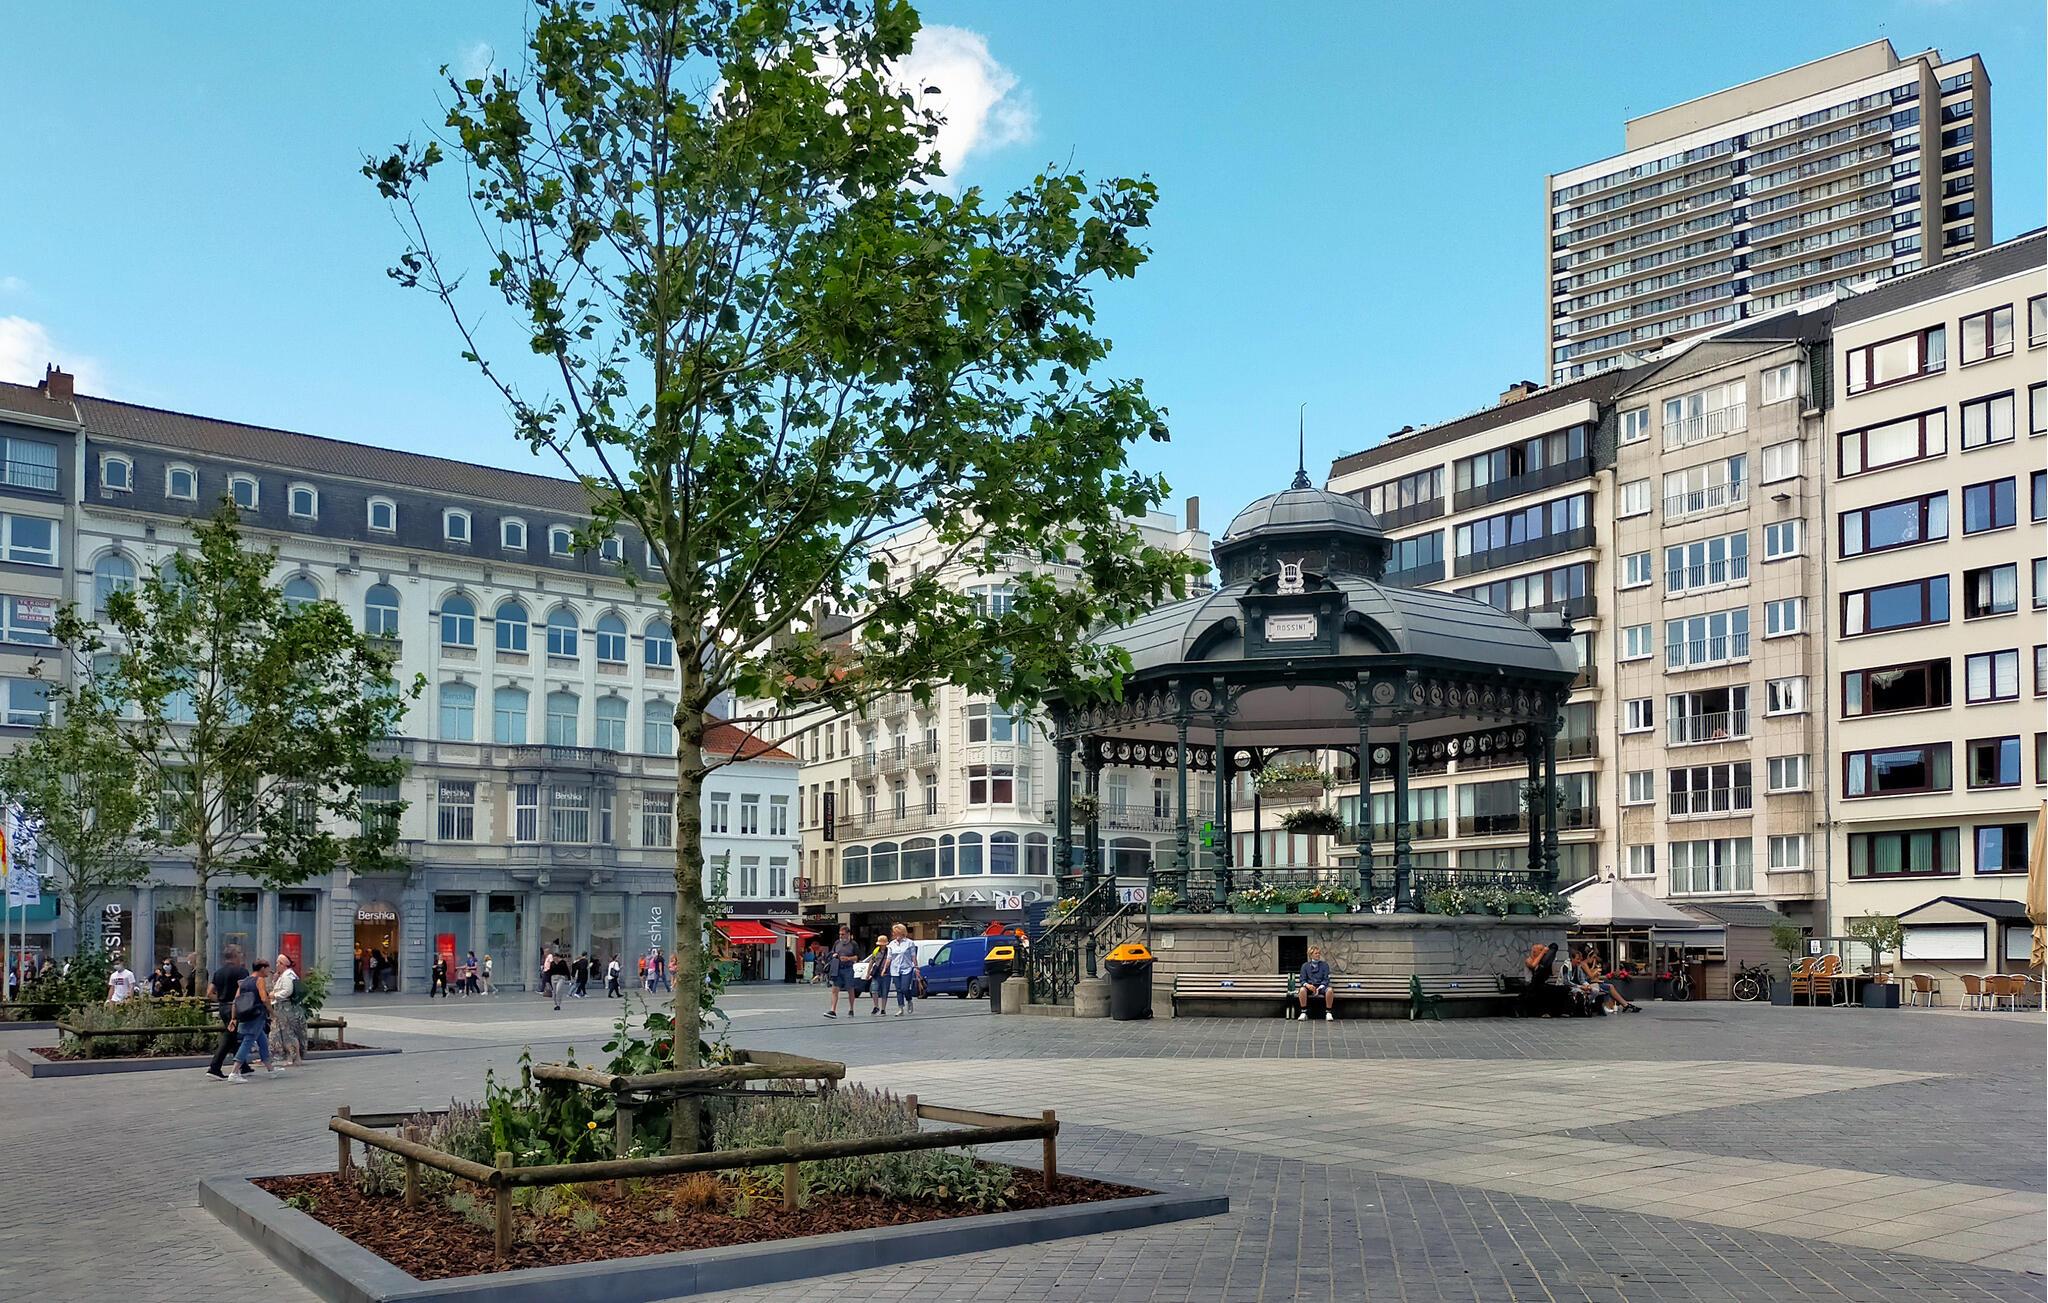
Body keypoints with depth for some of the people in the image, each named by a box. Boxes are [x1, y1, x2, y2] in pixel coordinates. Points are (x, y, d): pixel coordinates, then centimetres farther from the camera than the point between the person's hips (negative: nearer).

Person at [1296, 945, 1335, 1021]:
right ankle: (1304, 1012, -23)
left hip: (1321, 987, 0)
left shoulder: (1324, 965, 10)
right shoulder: (1305, 966, 11)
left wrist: (1319, 988, -16)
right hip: (1309, 987, 0)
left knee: (1330, 990, -34)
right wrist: (1307, 985, -18)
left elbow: (1326, 980, 2)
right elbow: (1302, 980, 6)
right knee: (1302, 990, -34)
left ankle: (1328, 1013, -21)